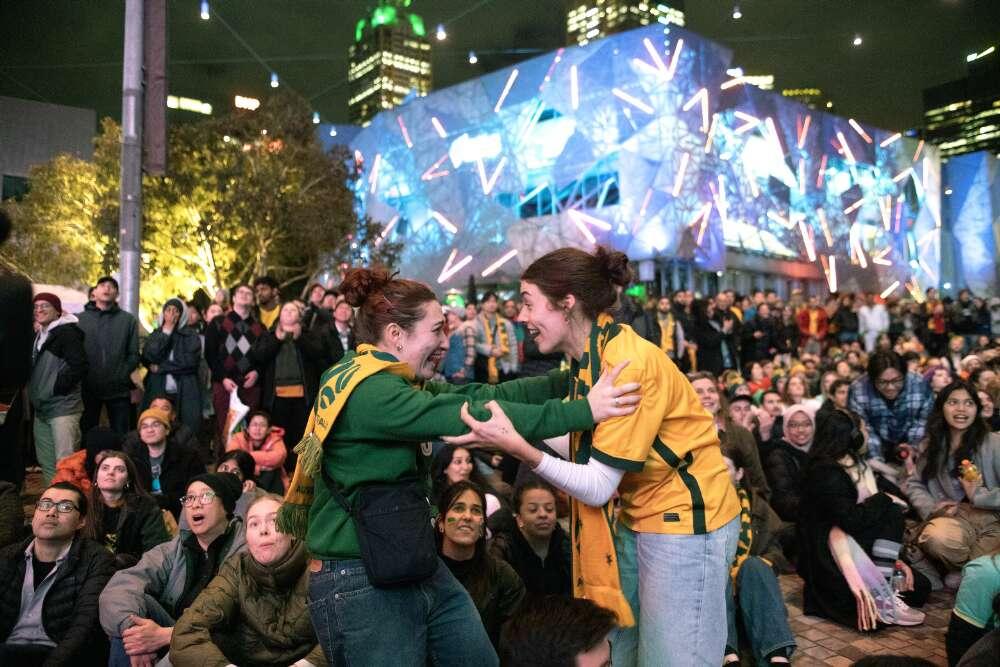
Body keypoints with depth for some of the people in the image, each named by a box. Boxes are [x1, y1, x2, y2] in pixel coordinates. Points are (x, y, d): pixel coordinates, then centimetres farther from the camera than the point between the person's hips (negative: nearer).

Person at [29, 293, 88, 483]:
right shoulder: (39, 336, 18)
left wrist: (57, 387, -16)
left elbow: (79, 365, -19)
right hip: (41, 409, 9)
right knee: (46, 462, 14)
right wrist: (34, 393, 15)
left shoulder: (66, 332, -9)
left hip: (63, 407, -9)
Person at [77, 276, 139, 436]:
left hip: (119, 390, 0)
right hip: (87, 389, 1)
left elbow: (133, 354, 4)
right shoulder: (80, 319, 8)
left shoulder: (128, 320, 7)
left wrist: (123, 377, -7)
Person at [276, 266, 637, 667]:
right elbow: (474, 416, -28)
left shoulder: (396, 383, 8)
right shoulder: (368, 391, -23)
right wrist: (584, 411, -26)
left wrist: (572, 378, -3)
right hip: (362, 583, -9)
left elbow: (480, 394, 1)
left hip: (418, 569, 9)